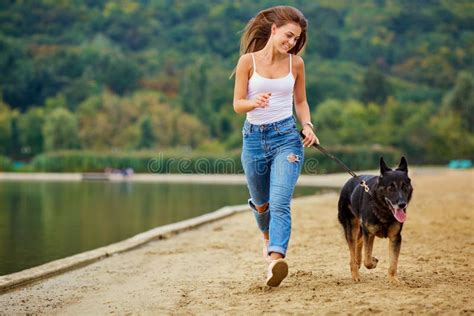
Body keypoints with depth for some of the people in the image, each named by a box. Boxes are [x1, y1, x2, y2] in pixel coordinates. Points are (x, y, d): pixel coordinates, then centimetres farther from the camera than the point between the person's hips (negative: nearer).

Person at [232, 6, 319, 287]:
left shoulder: (296, 63, 2)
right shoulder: (248, 61, -4)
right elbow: (238, 104, -4)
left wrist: (307, 125, -5)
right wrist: (254, 103, -26)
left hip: (287, 137, -1)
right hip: (254, 138, 1)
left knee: (280, 203, -19)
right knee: (261, 203, 18)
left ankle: (276, 259, -30)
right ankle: (269, 236, 50)